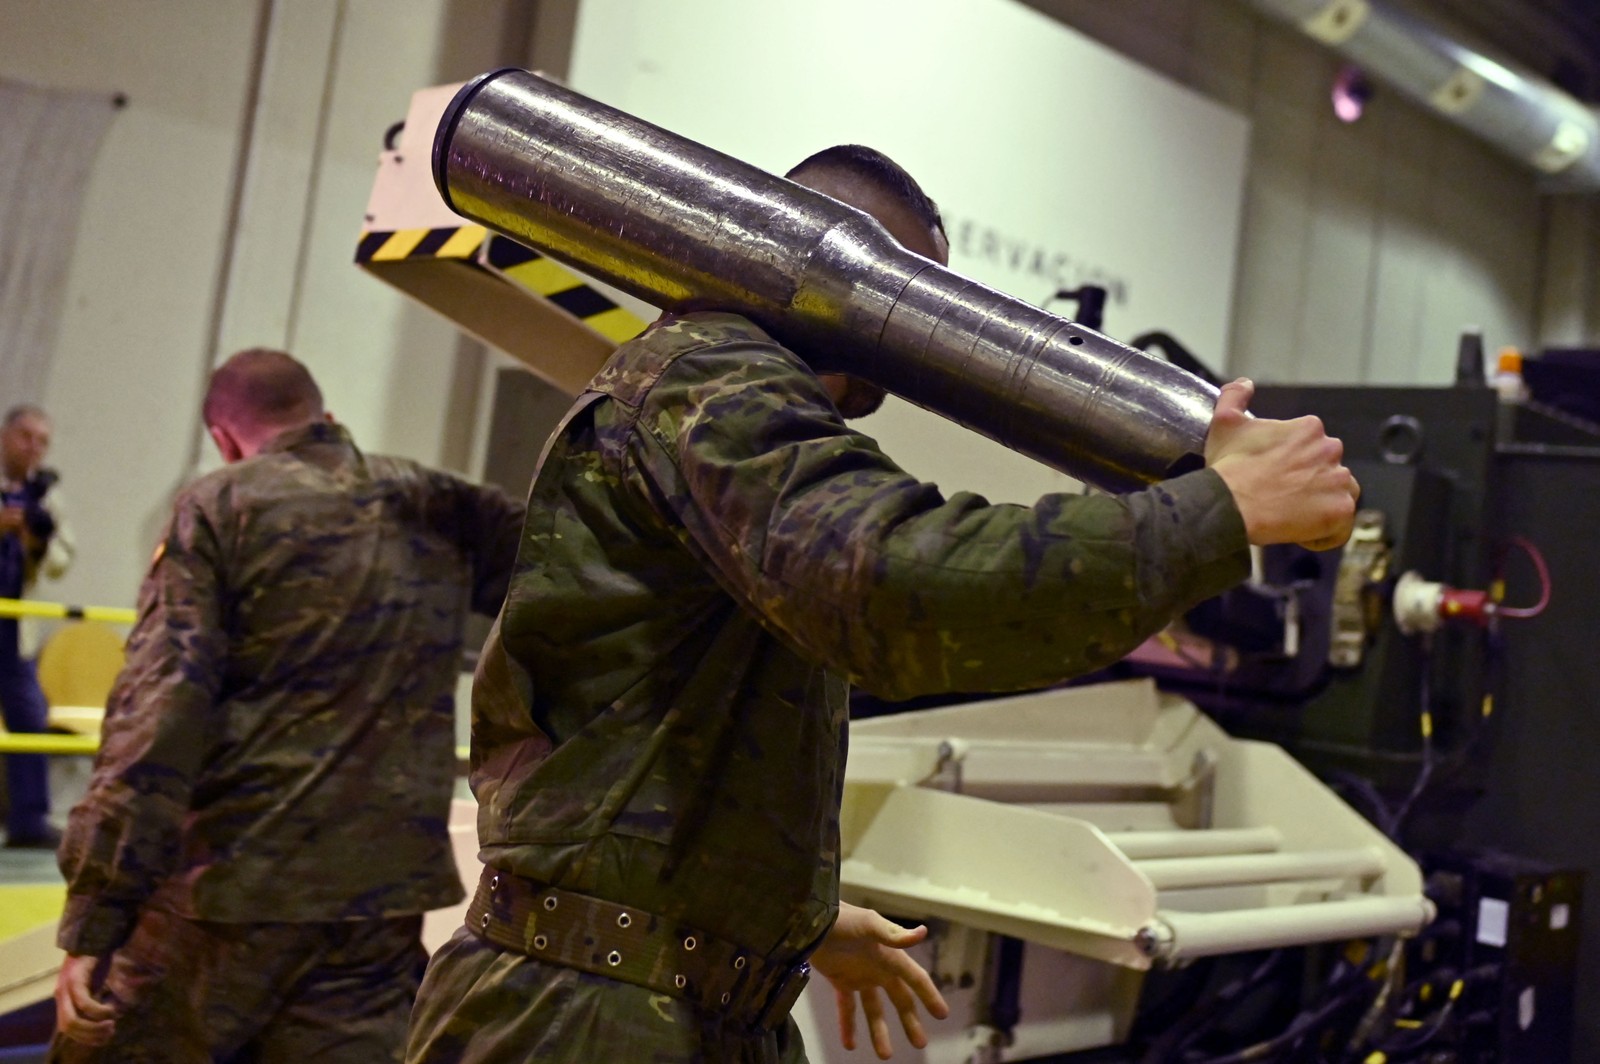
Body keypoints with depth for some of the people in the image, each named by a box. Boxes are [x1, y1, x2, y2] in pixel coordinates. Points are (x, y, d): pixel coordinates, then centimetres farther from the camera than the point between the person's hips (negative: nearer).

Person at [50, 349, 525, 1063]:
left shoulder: (220, 507, -1)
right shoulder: (438, 508, 9)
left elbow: (159, 711, -10)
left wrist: (93, 921, -10)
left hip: (228, 896, -3)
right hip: (382, 902, 3)